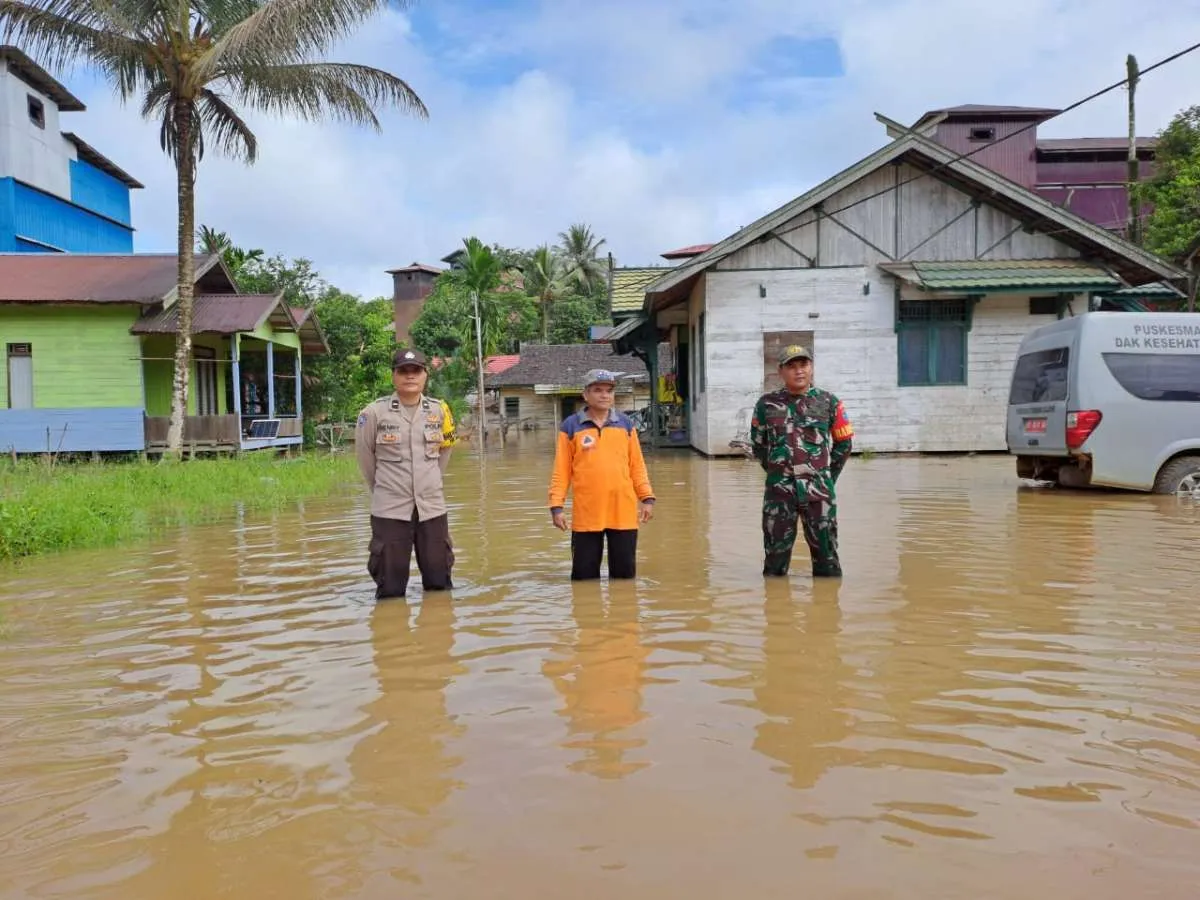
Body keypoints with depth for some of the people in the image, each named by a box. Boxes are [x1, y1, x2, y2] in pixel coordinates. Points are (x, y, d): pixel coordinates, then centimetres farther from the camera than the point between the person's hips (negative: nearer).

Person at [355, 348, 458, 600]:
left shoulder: (438, 410, 1)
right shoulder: (374, 412, -8)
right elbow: (365, 455, 4)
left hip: (432, 506, 3)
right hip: (389, 509, -3)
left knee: (440, 583, 13)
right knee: (391, 589, 5)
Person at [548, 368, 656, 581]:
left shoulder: (625, 424, 9)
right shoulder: (570, 426, 2)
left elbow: (637, 466, 11)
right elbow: (561, 471, 2)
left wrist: (647, 497, 3)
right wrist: (557, 506, -5)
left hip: (623, 513, 2)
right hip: (586, 516, -2)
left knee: (625, 573, 9)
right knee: (584, 575, 6)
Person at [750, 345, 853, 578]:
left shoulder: (828, 402, 2)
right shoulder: (767, 404, 2)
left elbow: (844, 442, 10)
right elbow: (757, 445, 13)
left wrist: (826, 476, 10)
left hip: (819, 491, 0)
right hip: (779, 490, 0)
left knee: (825, 550, 5)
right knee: (776, 550, 7)